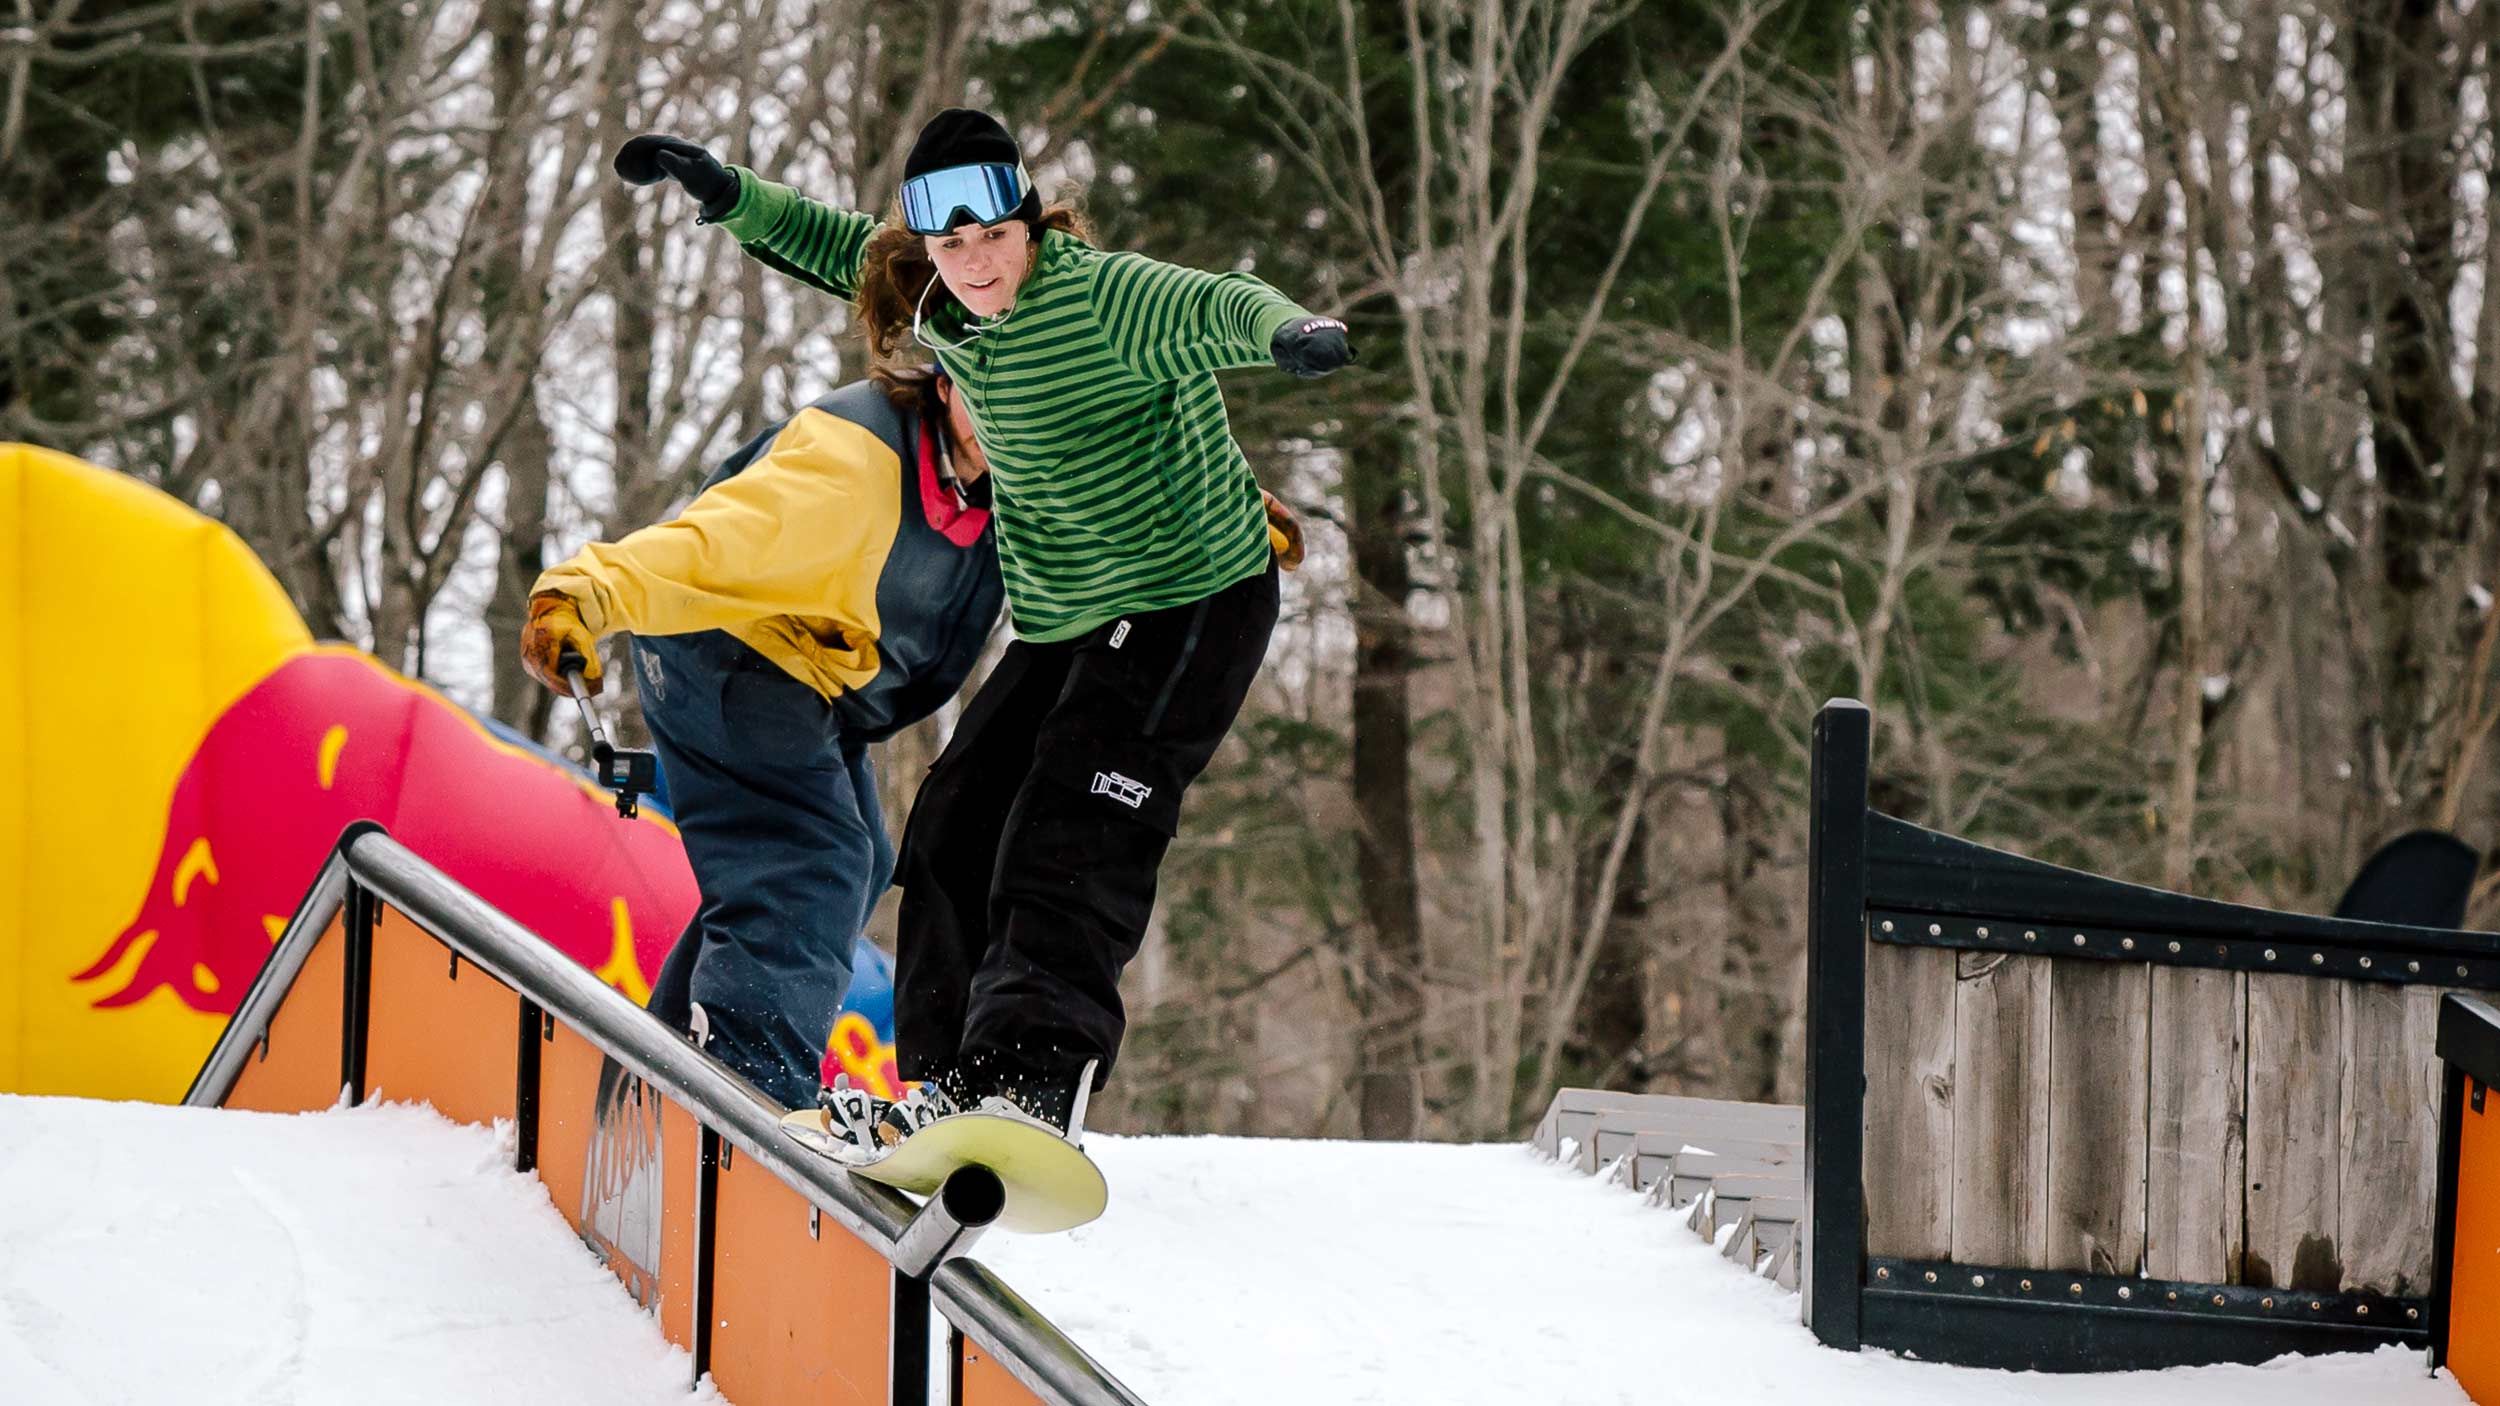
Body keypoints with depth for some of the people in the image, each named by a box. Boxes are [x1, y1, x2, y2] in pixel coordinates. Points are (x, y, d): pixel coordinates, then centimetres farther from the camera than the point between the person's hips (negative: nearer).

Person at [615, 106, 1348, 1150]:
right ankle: (948, 1086, 18)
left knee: (1071, 849, -22)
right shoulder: (946, 310, 1)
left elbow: (1217, 309, -39)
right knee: (956, 829, 9)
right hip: (1064, 624, 9)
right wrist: (729, 196, 11)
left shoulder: (1103, 298, -22)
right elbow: (843, 249, 19)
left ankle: (1035, 1078, -32)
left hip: (1194, 610, -9)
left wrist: (1288, 330, -60)